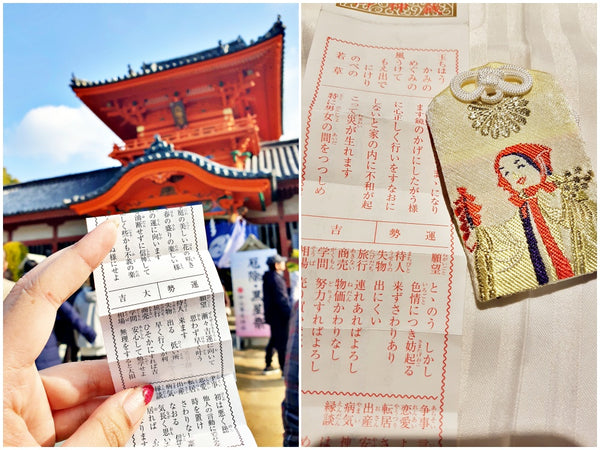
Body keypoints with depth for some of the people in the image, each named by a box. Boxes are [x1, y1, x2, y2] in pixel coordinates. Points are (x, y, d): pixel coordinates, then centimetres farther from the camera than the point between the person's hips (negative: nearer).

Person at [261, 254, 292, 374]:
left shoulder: (268, 277, 11)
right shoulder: (276, 278, -20)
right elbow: (282, 299, -23)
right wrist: (290, 313, -19)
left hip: (271, 314, 10)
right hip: (279, 316, -10)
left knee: (274, 340, 21)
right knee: (283, 343, -3)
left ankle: (268, 365, 31)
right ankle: (285, 370, 3)